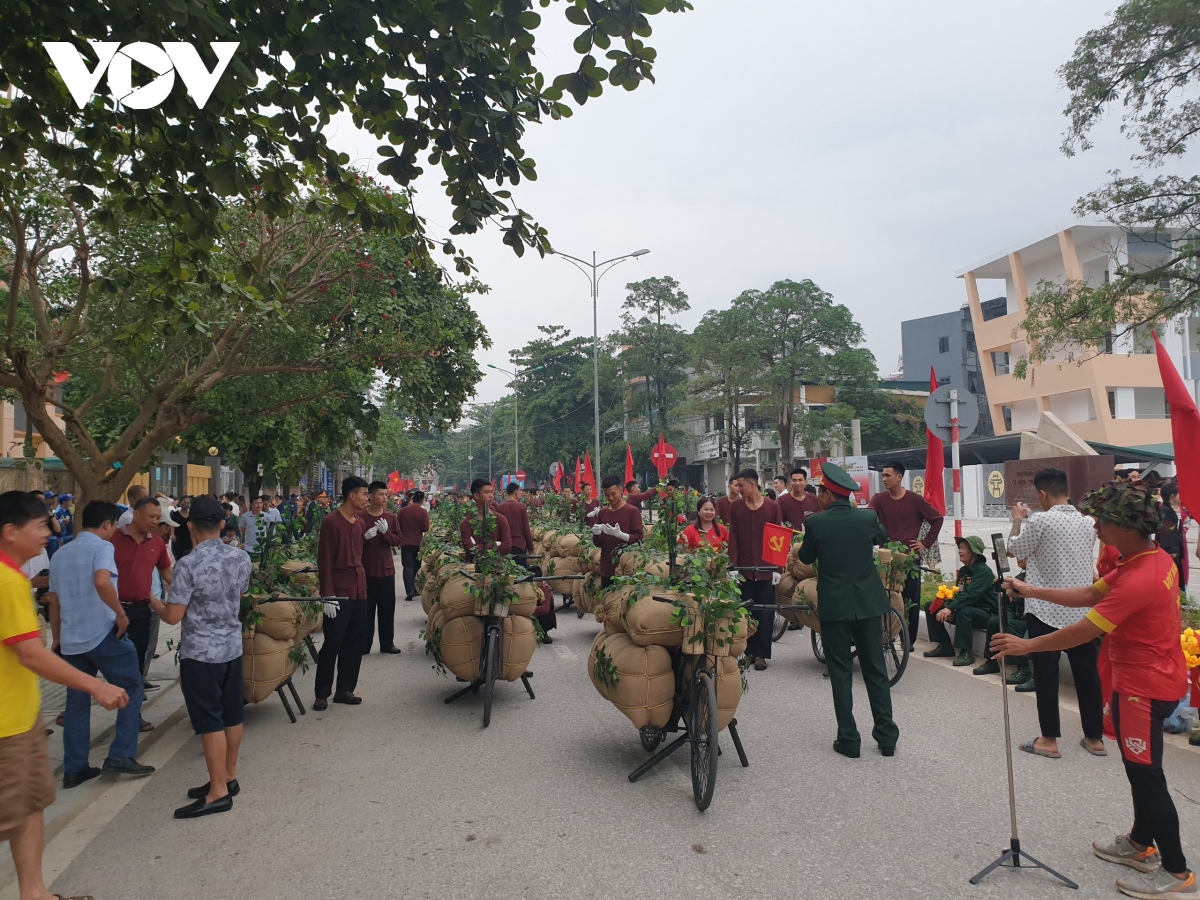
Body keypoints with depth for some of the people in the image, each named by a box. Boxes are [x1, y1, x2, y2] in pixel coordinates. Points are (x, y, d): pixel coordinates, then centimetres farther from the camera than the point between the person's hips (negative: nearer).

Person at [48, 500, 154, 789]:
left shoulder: (59, 554, 14)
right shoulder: (101, 546, -9)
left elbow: (54, 600, 20)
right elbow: (102, 581, -29)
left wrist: (57, 638, 28)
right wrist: (121, 614, -18)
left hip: (71, 640, 7)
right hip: (104, 634, -7)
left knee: (77, 703, 14)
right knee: (133, 690, 7)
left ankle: (74, 769, 19)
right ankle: (120, 756, 4)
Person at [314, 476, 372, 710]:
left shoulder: (361, 523, 12)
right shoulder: (331, 522, -10)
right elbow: (324, 560, -12)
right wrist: (328, 593, -15)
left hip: (359, 592, 7)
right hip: (338, 593, -7)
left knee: (355, 643, 10)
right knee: (332, 643, -1)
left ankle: (345, 690, 20)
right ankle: (322, 694, 10)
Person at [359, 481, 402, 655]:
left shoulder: (391, 517, 5)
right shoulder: (359, 517, -5)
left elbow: (398, 541, 3)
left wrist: (386, 532, -15)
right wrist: (365, 537, -21)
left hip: (386, 569, 3)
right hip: (366, 569, -3)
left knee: (387, 607, 7)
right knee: (366, 608, 2)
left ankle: (387, 643, 16)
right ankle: (364, 644, 12)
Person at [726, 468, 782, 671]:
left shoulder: (772, 507, 0)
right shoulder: (735, 507, 4)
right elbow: (733, 538, 2)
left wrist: (777, 567, -3)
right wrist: (733, 565, -6)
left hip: (766, 569, -1)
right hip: (744, 568, 1)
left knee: (765, 612, 2)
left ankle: (761, 654, 10)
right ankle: (749, 651, 16)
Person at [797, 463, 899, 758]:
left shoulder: (815, 523, -12)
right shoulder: (868, 517, -4)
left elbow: (806, 558, 4)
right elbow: (883, 537, 20)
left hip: (834, 606, -3)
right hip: (869, 603, 3)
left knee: (840, 673, 6)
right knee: (876, 669, 13)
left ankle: (849, 739, 11)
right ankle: (887, 737, 19)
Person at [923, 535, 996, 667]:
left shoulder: (984, 571, -16)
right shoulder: (963, 570, 9)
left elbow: (970, 594, -30)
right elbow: (958, 593, 8)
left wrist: (950, 608, -40)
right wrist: (948, 608, -14)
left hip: (984, 613, -8)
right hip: (966, 607, 8)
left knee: (963, 611, -38)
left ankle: (966, 652, -26)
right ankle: (945, 646, 2)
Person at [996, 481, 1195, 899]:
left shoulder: (1139, 579, -29)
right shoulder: (1155, 558, 3)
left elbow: (1083, 632, -26)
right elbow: (1090, 594, 8)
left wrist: (1026, 645, -17)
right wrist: (1033, 591, 5)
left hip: (1144, 686, -10)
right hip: (1150, 678, 10)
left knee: (1145, 774, 1)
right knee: (1140, 768, 21)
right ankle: (1141, 844, 35)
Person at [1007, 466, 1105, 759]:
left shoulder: (1040, 521, -15)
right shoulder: (1088, 522, 4)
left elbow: (1014, 550, -3)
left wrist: (1019, 520, 11)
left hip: (1046, 610, -5)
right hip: (1083, 609, 6)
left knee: (1046, 674, 3)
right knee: (1087, 672, 12)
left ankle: (1049, 740, 7)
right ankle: (1095, 738, 21)